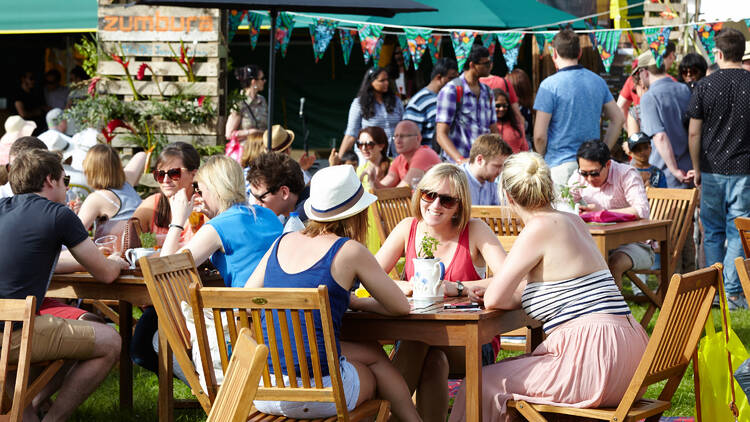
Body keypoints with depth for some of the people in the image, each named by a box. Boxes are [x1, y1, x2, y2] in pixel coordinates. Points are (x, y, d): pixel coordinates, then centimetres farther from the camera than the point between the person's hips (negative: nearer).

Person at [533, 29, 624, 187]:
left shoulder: (549, 85, -9)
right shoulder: (598, 81, 8)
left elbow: (540, 135, -11)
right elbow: (619, 119, 14)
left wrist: (542, 160, 7)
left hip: (560, 165, -5)